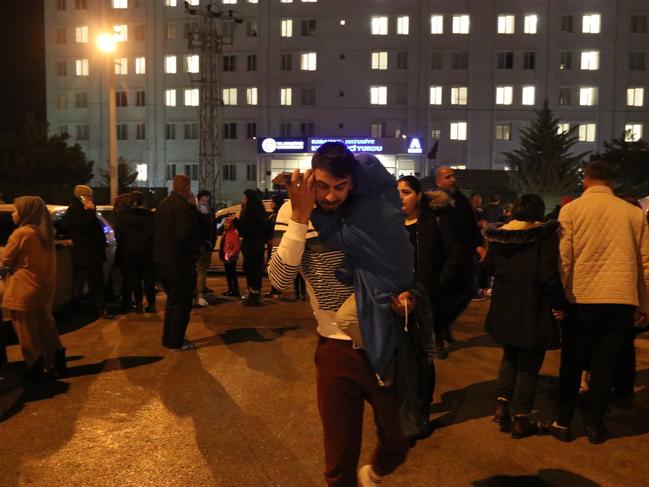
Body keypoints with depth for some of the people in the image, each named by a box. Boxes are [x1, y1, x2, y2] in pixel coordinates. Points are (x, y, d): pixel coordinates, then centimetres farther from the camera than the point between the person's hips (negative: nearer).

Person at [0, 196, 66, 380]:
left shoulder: (21, 233, -14)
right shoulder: (45, 233, 8)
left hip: (23, 291, -7)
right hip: (44, 289, 7)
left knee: (28, 334, 5)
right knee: (45, 327, 17)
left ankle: (35, 370, 13)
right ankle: (58, 364, 21)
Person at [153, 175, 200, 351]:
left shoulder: (162, 205, 10)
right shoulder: (185, 207, -19)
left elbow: (155, 233, 14)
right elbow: (186, 236, -25)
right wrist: (194, 250, -8)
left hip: (162, 261, 9)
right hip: (180, 262, -9)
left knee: (172, 301, 21)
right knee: (181, 303, 3)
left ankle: (168, 338, 29)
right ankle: (176, 342, 10)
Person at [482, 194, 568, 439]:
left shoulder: (498, 235, 0)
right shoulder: (544, 235, -13)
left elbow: (489, 267, 7)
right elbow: (549, 275, -20)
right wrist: (559, 305, -9)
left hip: (504, 308, 5)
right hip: (533, 310, -4)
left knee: (510, 356, 25)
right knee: (529, 365, 9)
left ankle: (502, 405, 17)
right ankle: (521, 420, 16)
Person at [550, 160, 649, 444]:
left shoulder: (571, 209, -1)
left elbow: (563, 259, -7)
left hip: (582, 298, -2)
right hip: (622, 301, 2)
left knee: (572, 363, 11)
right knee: (604, 364, 10)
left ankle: (563, 422, 18)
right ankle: (595, 425, 19)